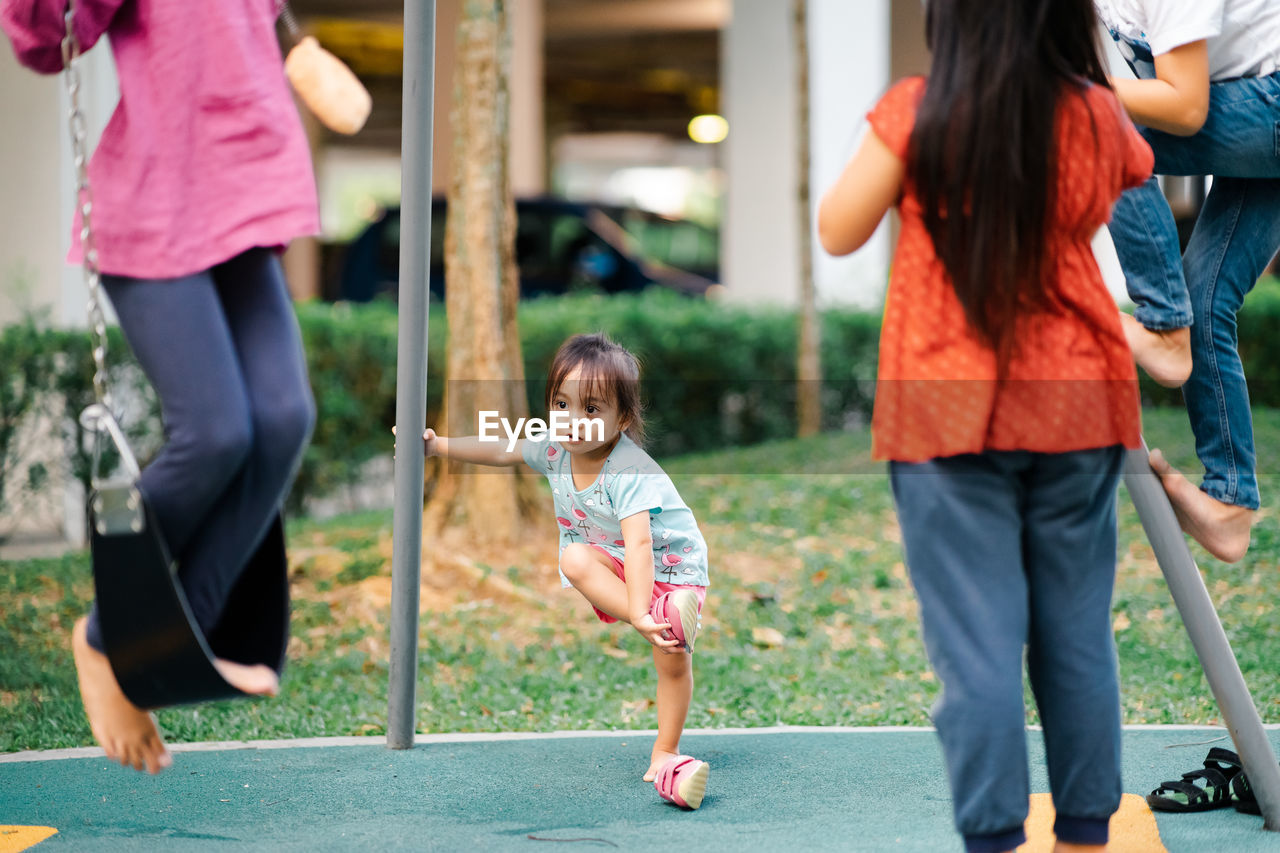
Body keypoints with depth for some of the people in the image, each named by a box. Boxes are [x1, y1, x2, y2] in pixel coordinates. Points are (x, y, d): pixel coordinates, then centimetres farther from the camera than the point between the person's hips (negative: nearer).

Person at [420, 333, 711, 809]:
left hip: (671, 566, -5)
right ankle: (663, 616, -36)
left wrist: (638, 611, -49)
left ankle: (665, 753, 5)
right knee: (574, 560, -28)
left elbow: (639, 544, -41)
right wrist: (437, 445, 8)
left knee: (674, 659, -13)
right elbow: (499, 451, 7)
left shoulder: (630, 472, -32)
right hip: (613, 565, 5)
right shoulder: (556, 452, -11)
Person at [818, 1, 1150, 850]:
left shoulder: (918, 112, -10)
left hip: (948, 411, -3)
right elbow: (1143, 169, 21)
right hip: (1077, 404, 3)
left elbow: (838, 232, -1)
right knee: (1078, 633, 12)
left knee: (976, 642, -1)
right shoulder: (1098, 117, -1)